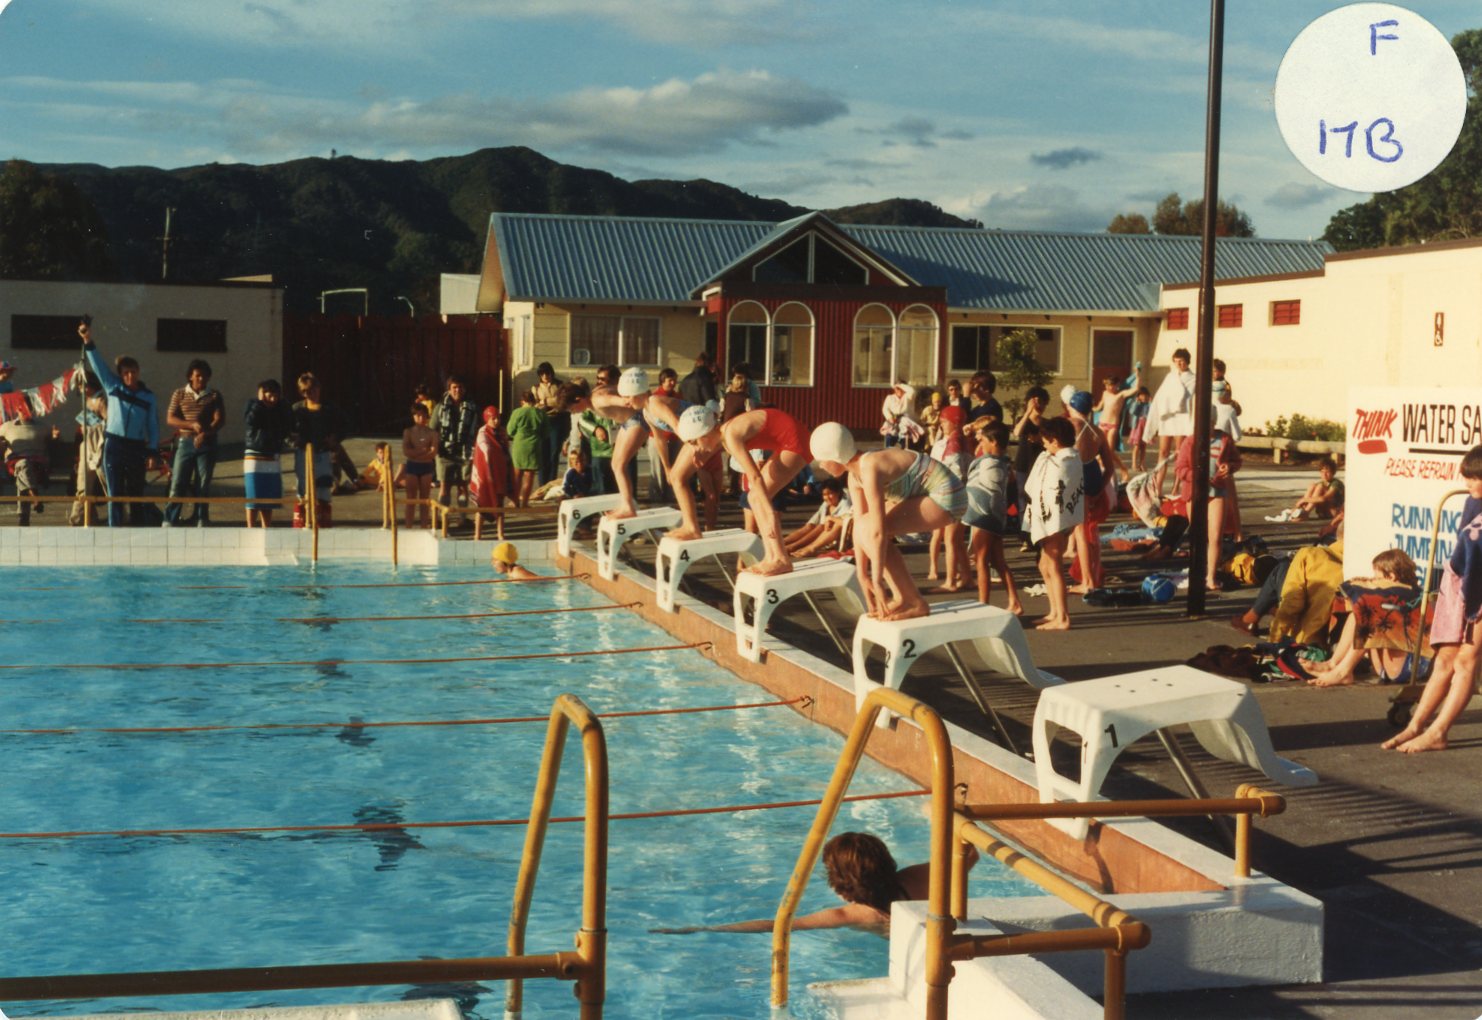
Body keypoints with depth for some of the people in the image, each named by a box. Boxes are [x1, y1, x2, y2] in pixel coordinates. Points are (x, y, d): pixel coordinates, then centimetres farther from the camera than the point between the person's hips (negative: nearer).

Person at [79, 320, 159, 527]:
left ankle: (137, 529, 10)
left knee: (136, 493, 5)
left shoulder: (148, 397, 7)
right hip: (113, 444, 0)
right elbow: (98, 364, -1)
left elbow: (153, 426, 6)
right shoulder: (113, 386, 6)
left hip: (136, 448, 0)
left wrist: (153, 451, -1)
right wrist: (88, 342, -13)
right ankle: (115, 530, -1)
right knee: (115, 492, -1)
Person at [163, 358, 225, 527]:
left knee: (203, 485, 2)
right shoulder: (179, 394, 7)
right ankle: (169, 521, -3)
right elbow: (170, 419, 1)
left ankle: (202, 522, 7)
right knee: (177, 483, -4)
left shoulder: (214, 396, 6)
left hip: (206, 444, 0)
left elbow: (220, 420, -4)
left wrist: (205, 434, -21)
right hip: (185, 443, 0)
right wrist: (192, 425, -15)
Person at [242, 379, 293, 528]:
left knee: (269, 499, 8)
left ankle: (266, 530, 14)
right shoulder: (253, 406, -2)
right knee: (253, 499, -5)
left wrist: (280, 403, -4)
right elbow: (250, 420, -23)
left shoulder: (279, 410, 10)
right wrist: (260, 401, -16)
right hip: (255, 458, -5)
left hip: (273, 460, 5)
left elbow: (289, 425, -5)